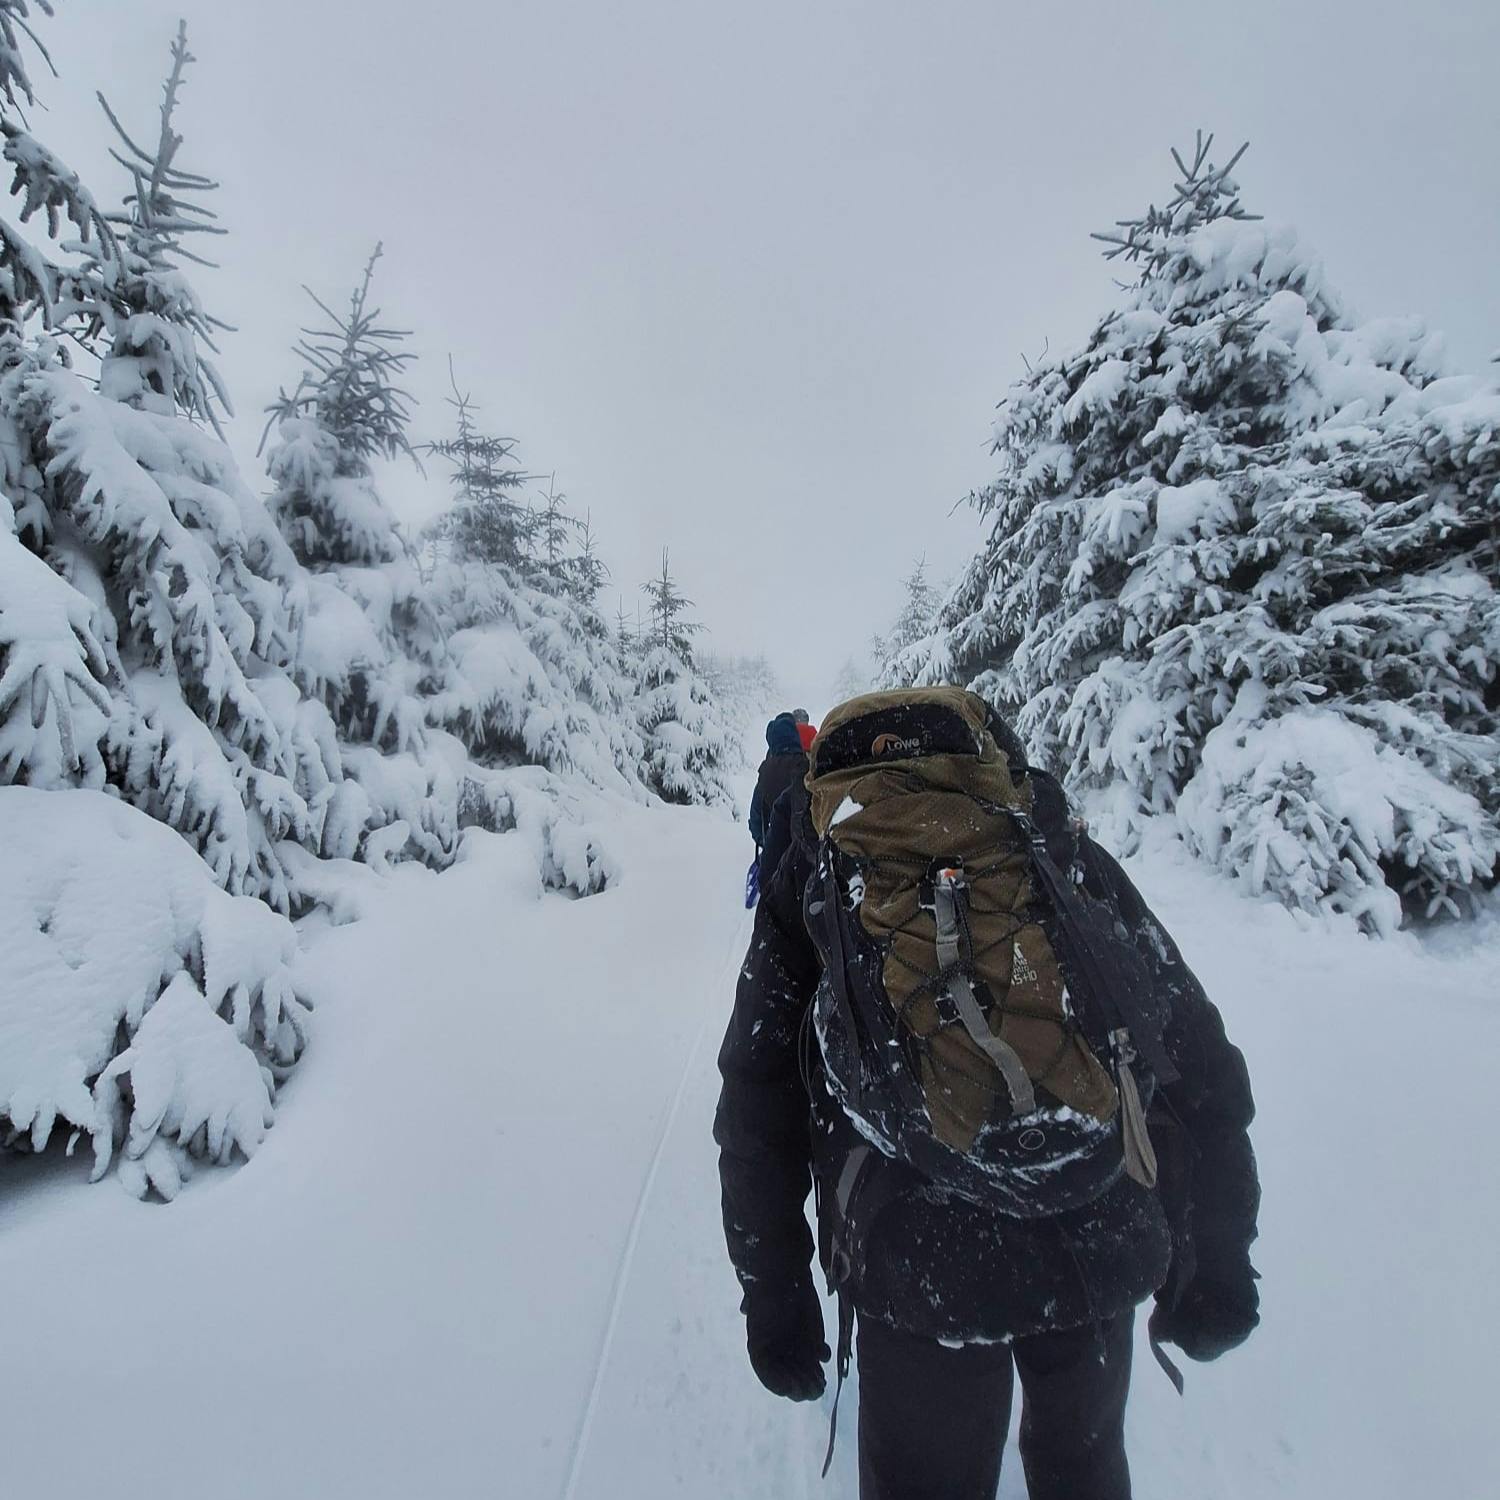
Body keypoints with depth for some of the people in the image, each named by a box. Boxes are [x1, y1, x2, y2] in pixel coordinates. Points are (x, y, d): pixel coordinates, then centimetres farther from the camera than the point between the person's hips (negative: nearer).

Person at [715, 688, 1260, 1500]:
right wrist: (1217, 1261, 14)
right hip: (1099, 1248, 2)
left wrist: (773, 1291, 10)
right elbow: (1197, 1067, 4)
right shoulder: (1062, 852, 4)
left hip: (915, 1264, -1)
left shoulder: (814, 876, 2)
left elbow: (759, 1102, 1)